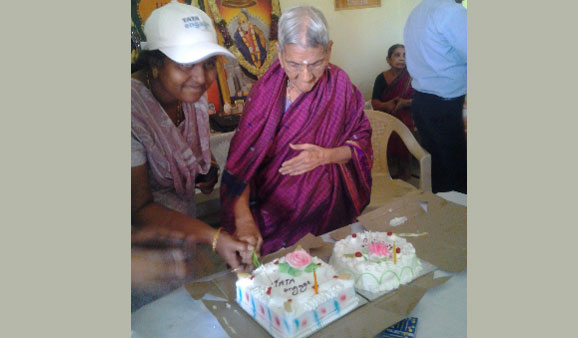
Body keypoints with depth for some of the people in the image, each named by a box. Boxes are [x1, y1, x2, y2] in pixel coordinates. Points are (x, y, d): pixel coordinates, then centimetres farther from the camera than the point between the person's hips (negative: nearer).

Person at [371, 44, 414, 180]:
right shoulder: (382, 78, 9)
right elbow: (374, 102, 3)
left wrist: (406, 102, -18)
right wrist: (385, 105, -19)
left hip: (405, 115, -2)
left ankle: (404, 174, -15)